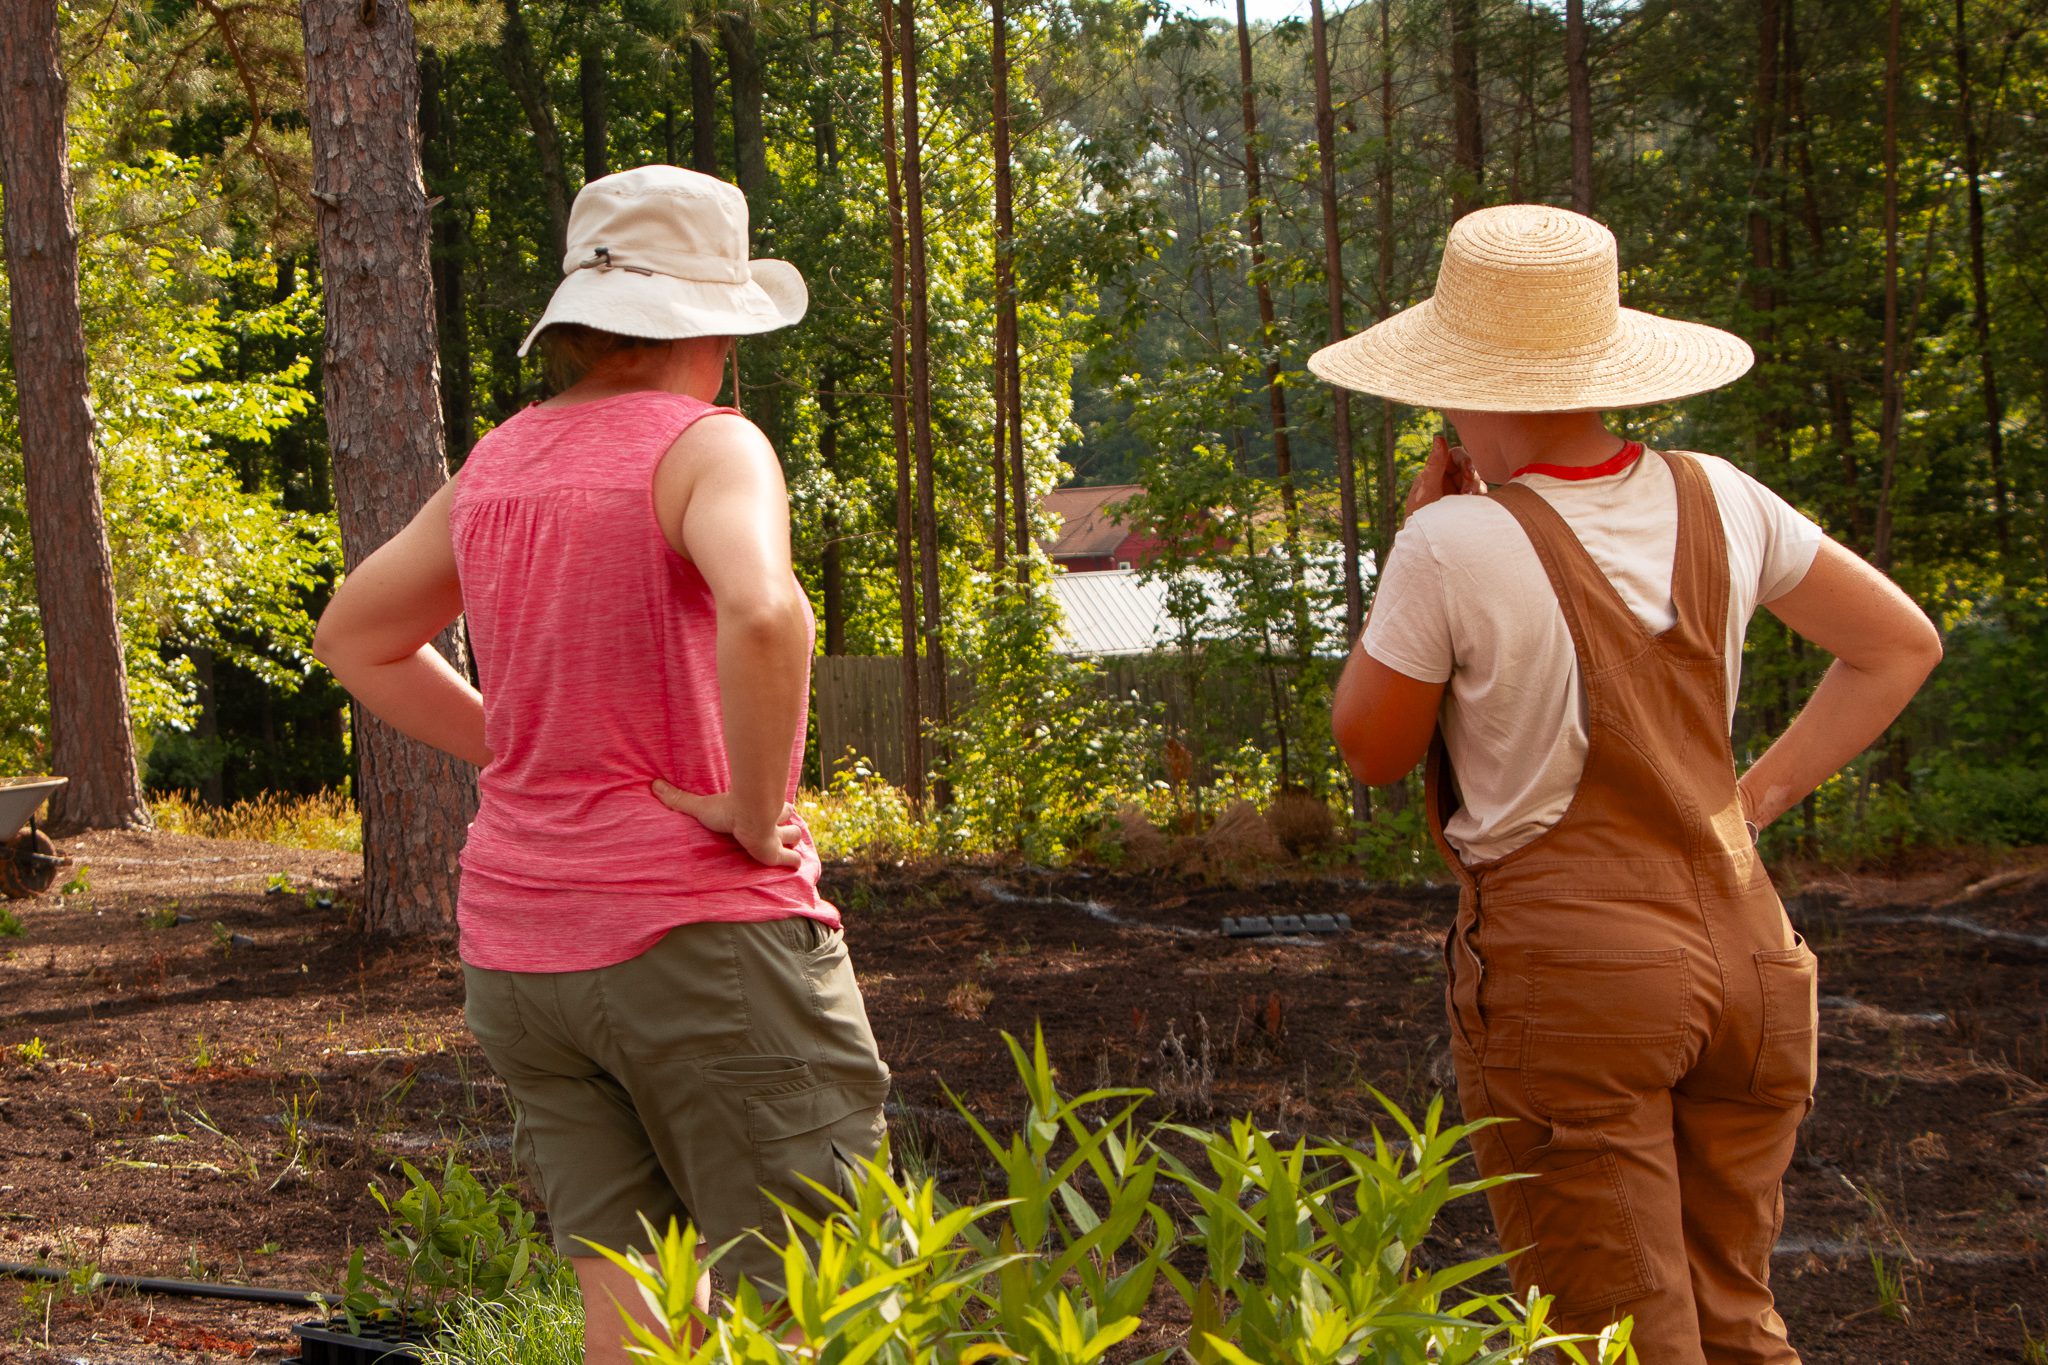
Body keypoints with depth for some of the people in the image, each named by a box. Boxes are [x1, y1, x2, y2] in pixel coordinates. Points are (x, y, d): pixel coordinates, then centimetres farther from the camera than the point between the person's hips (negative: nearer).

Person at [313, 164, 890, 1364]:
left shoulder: (500, 465, 11)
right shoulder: (708, 447, -12)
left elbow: (356, 638, 25)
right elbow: (762, 615, -33)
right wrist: (755, 814, -19)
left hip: (523, 943, 7)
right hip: (703, 935, -7)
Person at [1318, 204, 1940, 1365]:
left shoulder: (1462, 543, -15)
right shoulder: (1717, 503, 1)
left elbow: (1370, 748, -2)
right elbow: (1902, 643, 11)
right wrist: (1754, 801, 10)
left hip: (1568, 974, -5)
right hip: (1742, 957, 6)